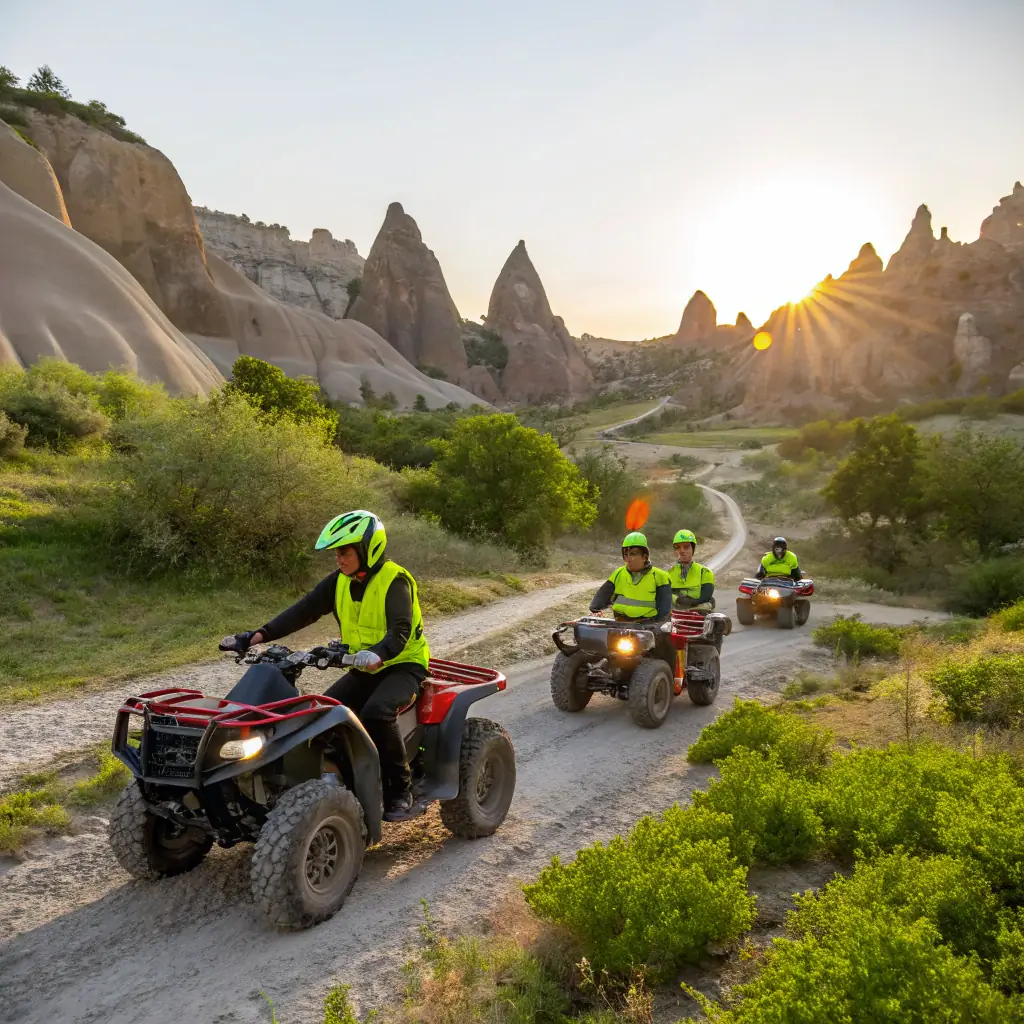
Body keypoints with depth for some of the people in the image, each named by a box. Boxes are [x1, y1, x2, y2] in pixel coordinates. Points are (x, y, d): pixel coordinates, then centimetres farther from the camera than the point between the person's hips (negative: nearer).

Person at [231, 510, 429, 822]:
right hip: (364, 668, 7)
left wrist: (378, 653, -51)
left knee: (376, 713, -32)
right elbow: (304, 610, -4)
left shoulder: (395, 580, -18)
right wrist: (261, 635, -16)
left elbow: (400, 631, -30)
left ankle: (400, 791, -14)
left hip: (403, 664, -6)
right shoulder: (340, 581, 2)